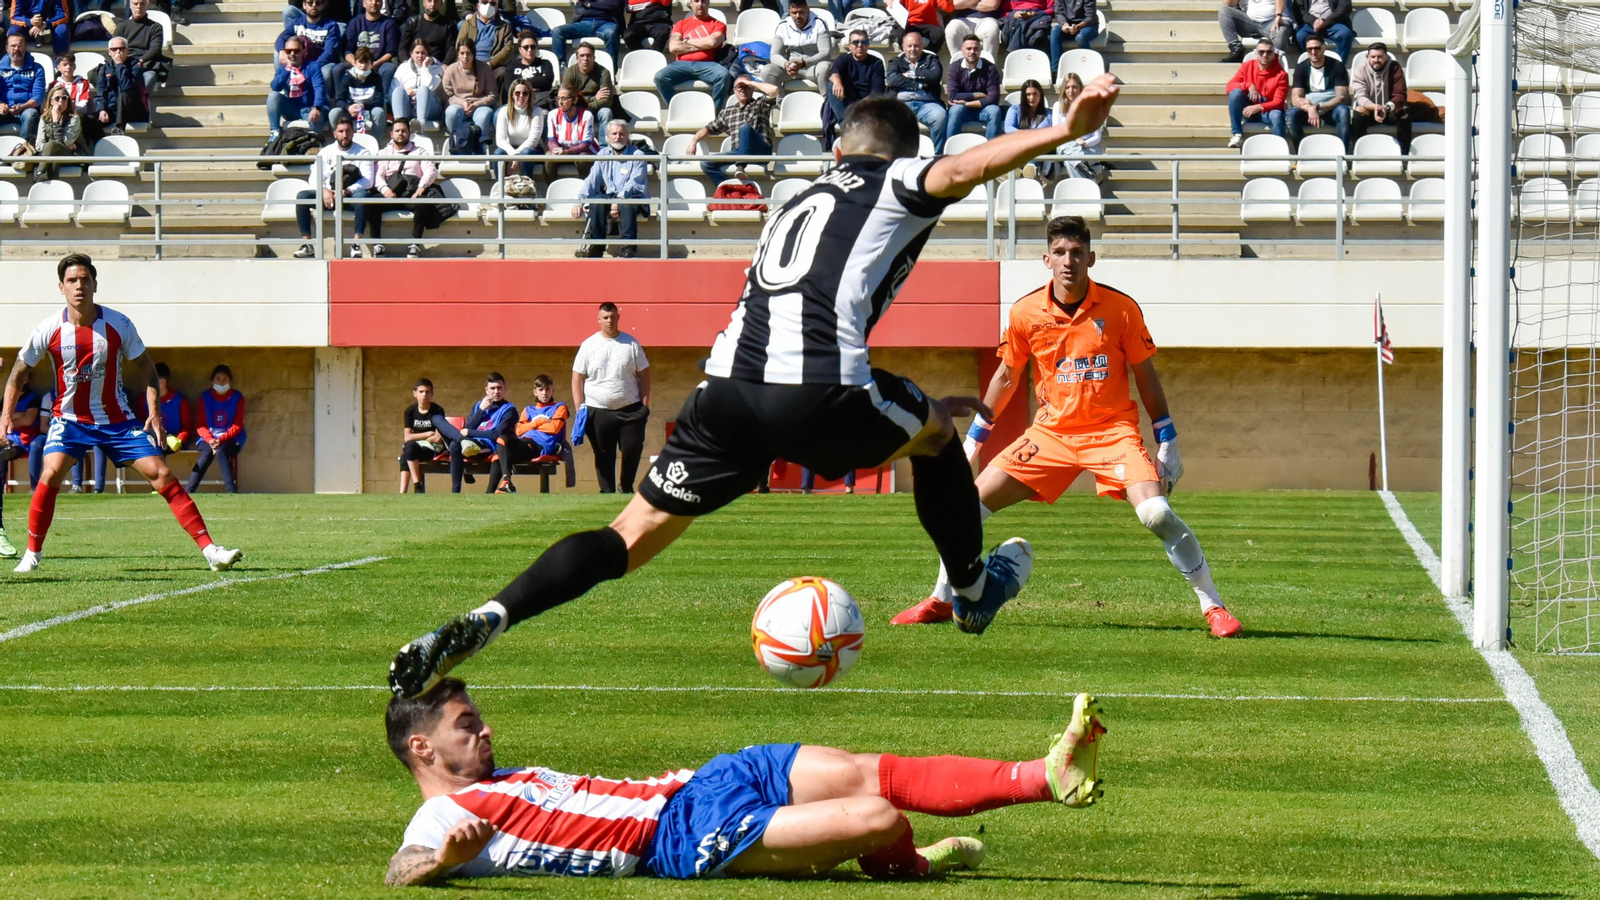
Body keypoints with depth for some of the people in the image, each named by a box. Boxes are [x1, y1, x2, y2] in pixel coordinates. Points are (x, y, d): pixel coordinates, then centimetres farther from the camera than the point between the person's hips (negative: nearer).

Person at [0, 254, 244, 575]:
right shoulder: (49, 329, -11)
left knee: (161, 474, -8)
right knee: (51, 474, -23)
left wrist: (154, 412, -7)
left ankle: (209, 549, -7)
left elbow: (144, 366, 3)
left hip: (117, 419, 0)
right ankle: (32, 553, -6)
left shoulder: (118, 325, -10)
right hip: (70, 418, 0)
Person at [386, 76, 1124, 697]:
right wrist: (1064, 131, -17)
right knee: (937, 433, 26)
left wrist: (908, 409, 49)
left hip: (729, 389, 5)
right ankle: (973, 589, 42)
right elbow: (962, 170, -8)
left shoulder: (801, 203, 36)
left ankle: (480, 624, -12)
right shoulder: (897, 185, 17)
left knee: (634, 533, 5)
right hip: (816, 395, -5)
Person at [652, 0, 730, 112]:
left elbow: (712, 42, -6)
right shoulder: (681, 24, 21)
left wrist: (687, 42, 5)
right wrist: (703, 46, 0)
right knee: (660, 77, -29)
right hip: (683, 65, 2)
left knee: (724, 75, -35)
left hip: (706, 65, -2)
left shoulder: (717, 24, 16)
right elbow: (673, 47, 4)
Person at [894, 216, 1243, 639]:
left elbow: (1146, 378, 1)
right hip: (1051, 432, 3)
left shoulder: (1121, 309, -9)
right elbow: (1006, 377, 11)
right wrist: (972, 440, 13)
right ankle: (941, 601, 12)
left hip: (1111, 430, -3)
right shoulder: (1025, 313, -3)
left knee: (1157, 513, -25)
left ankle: (1213, 607, -13)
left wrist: (1168, 444, 0)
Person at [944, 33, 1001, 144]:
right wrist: (978, 95, -16)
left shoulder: (990, 68, -10)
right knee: (956, 109, -33)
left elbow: (993, 99, -18)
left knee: (995, 110, -31)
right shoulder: (955, 67, -9)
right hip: (962, 110, -1)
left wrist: (966, 103, -20)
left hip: (982, 110, 1)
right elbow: (953, 96, -18)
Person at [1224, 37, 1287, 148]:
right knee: (1235, 92, -25)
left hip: (1267, 112, -3)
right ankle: (1237, 135, -22)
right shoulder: (1247, 66, -1)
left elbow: (1279, 102, -16)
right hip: (1248, 110, 3)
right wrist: (1249, 86, -23)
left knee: (1277, 115, -37)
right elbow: (1230, 85, -5)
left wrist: (1259, 107, -33)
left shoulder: (1281, 74, -10)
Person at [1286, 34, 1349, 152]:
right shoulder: (1301, 68, -3)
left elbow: (1342, 97, -15)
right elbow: (1295, 98, -12)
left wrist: (1317, 107, -29)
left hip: (1331, 109, -1)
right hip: (1308, 110, 1)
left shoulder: (1336, 67, -7)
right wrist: (1310, 108, -35)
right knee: (1292, 114, -32)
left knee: (1343, 111, -35)